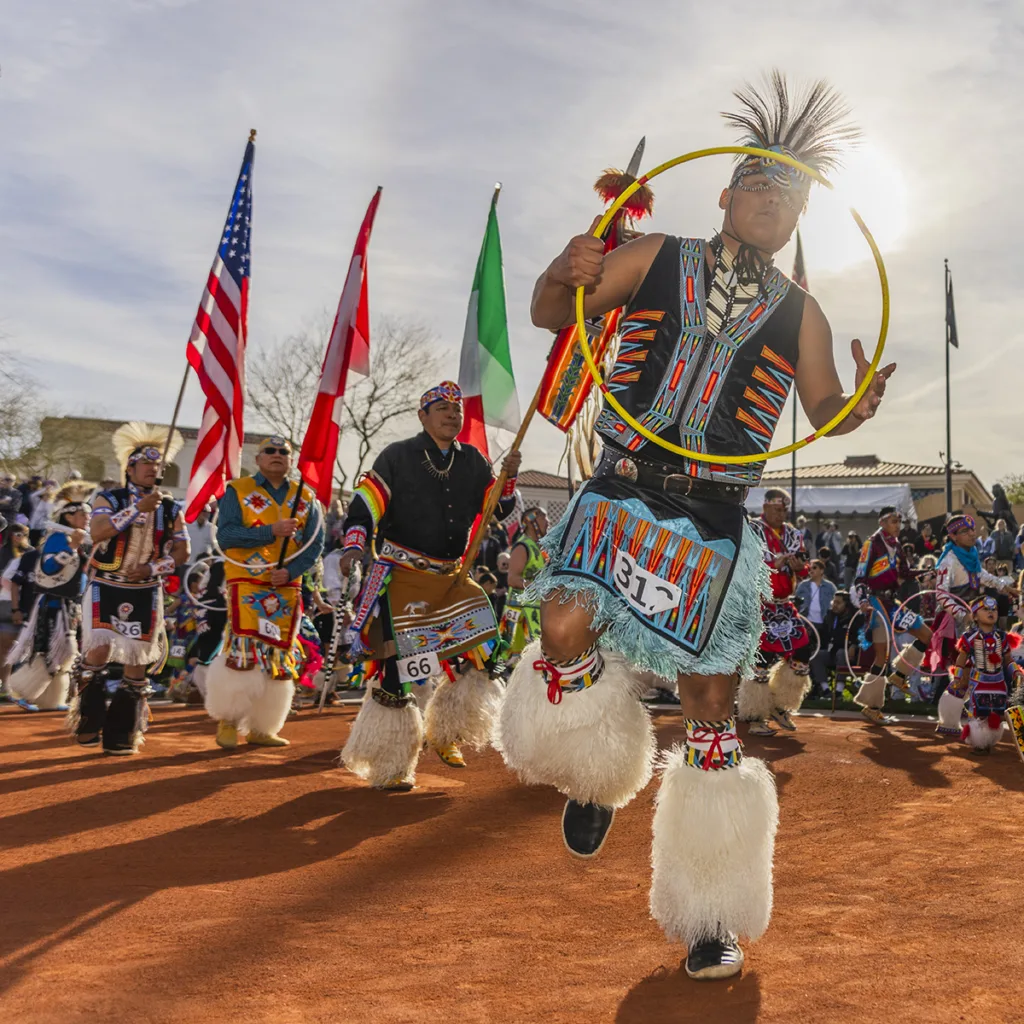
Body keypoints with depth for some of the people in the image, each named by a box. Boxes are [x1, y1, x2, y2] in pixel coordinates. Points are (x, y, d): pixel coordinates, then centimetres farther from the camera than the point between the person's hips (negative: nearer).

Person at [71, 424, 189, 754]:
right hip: (106, 589, -2)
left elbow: (182, 551, 2)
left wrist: (152, 569, -14)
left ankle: (123, 735, 13)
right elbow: (97, 532, -20)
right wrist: (137, 508, -25)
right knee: (100, 650, -17)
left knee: (137, 659, 1)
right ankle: (87, 721, 8)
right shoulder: (109, 499, -2)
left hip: (146, 594, 3)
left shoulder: (170, 509, 6)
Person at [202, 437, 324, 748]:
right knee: (244, 652, -14)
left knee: (280, 658, 4)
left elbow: (315, 544, 6)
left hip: (287, 588, 4)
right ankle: (227, 721, 4)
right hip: (246, 584, -4)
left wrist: (291, 571, -11)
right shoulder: (237, 491, 4)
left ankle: (260, 729, 15)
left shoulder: (306, 498, 12)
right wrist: (271, 531, -17)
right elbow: (225, 536, -7)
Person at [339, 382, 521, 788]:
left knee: (484, 650, -2)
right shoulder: (397, 457, -3)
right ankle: (388, 768, 10)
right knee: (399, 666, -6)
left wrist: (508, 479, -7)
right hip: (402, 577, -5)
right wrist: (353, 548, -21)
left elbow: (501, 511, 11)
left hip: (453, 578, 5)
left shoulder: (472, 462, 10)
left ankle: (445, 734, 21)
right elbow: (364, 506, -6)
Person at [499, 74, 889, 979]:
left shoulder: (800, 313, 10)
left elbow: (825, 413, 13)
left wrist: (858, 403, -11)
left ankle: (711, 913, 20)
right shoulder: (655, 259, 8)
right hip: (621, 491, 0)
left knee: (712, 707, 2)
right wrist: (567, 275, -13)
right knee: (565, 628, -24)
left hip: (714, 519, 1)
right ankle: (598, 774, 12)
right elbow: (552, 314, 11)